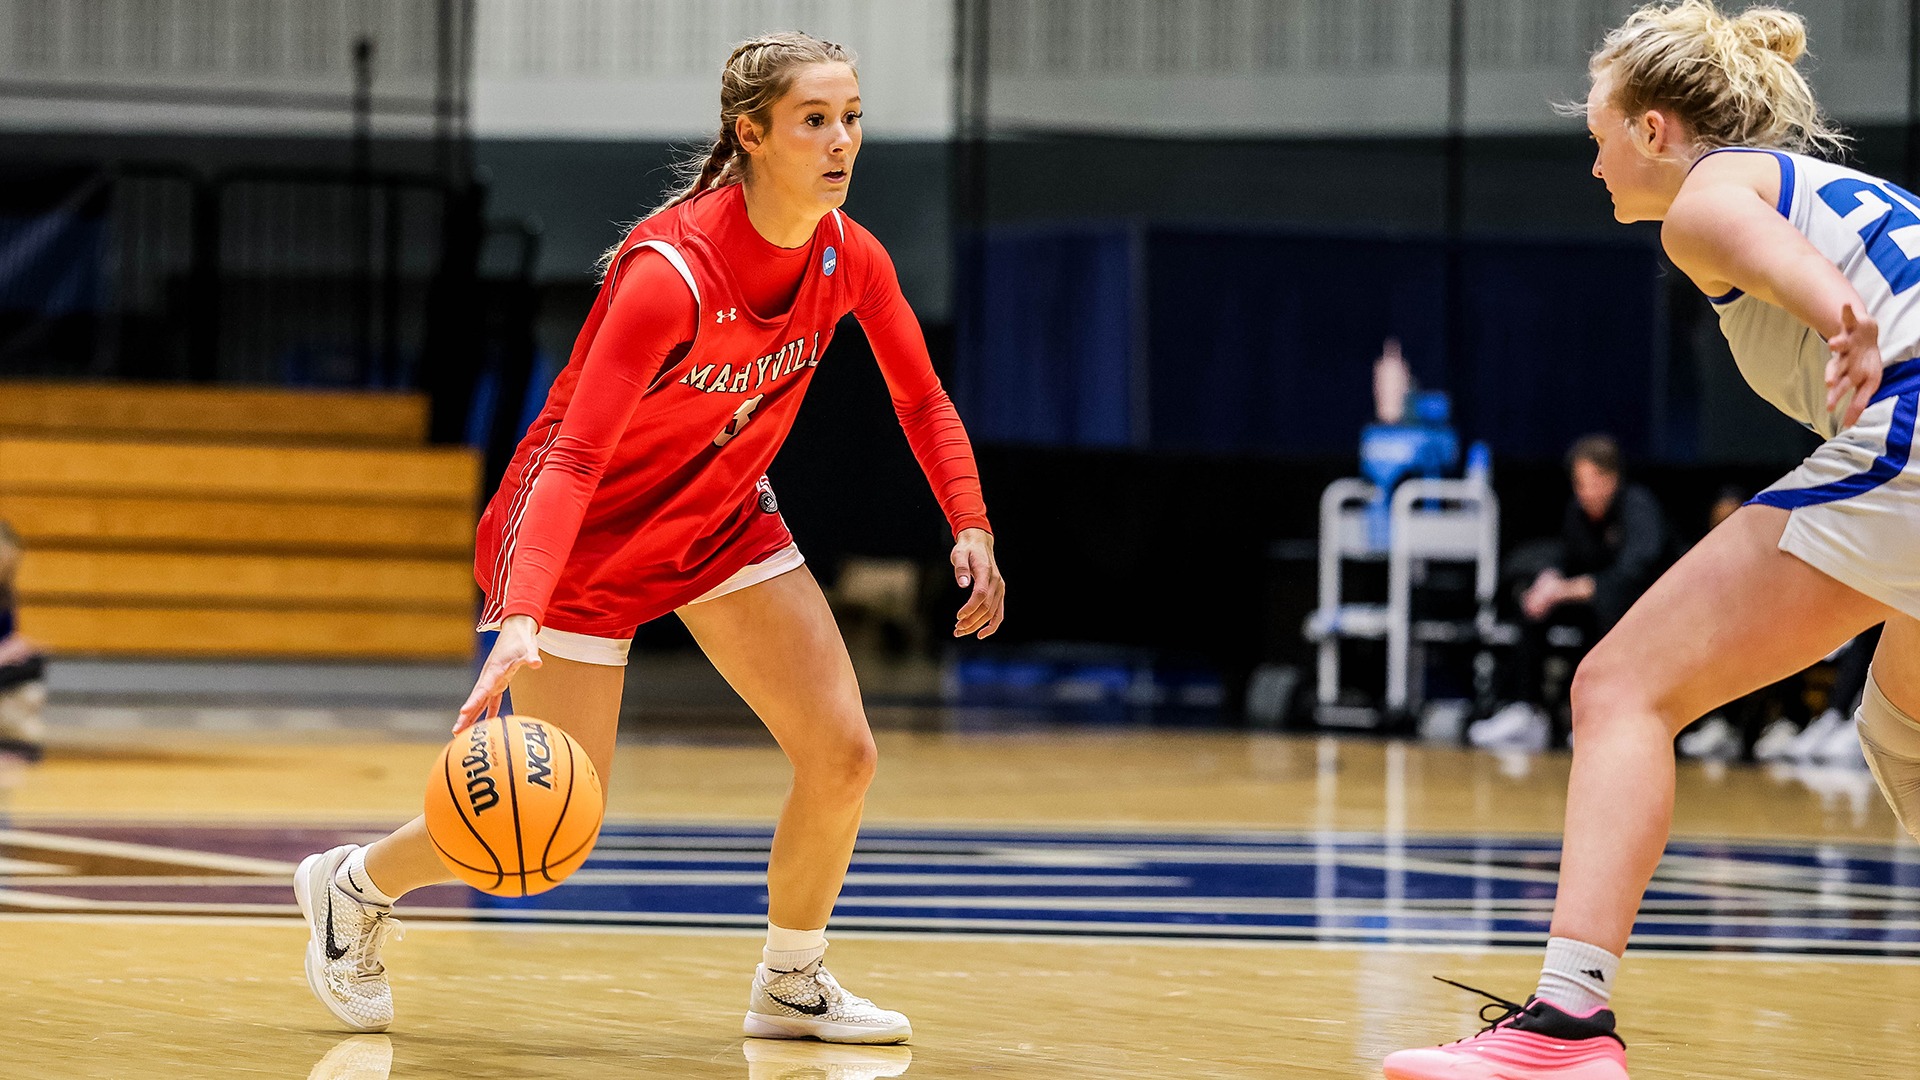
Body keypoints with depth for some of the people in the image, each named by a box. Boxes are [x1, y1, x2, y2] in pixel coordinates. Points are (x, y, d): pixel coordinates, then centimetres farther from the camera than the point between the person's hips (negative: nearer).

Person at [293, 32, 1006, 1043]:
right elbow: (573, 458, -39)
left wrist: (971, 527, -10)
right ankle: (353, 884, 24)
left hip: (721, 520, 6)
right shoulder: (672, 270, -33)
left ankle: (791, 984, 20)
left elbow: (922, 400, 5)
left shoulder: (848, 258, -13)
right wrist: (521, 620, -51)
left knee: (842, 752, -4)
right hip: (586, 535, -6)